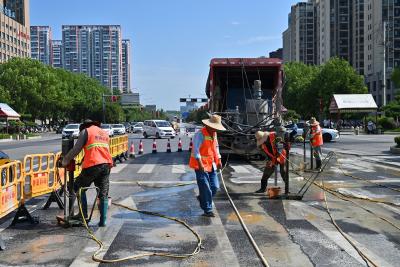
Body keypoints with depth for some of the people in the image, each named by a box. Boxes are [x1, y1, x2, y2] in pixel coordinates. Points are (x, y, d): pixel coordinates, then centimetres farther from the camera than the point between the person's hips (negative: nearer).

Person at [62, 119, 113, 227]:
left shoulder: (86, 131, 7)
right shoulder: (105, 133, 24)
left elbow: (76, 149, 1)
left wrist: (66, 160, 12)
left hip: (93, 165, -5)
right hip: (106, 165, 5)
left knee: (78, 187, 15)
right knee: (103, 195, 11)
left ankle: (83, 214, 10)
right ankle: (103, 221, 10)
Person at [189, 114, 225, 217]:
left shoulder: (214, 134, 12)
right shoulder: (200, 134, -15)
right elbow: (196, 150, -21)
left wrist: (219, 161, 13)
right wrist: (200, 164, -27)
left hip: (211, 165, 8)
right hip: (201, 166, -8)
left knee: (215, 187, 8)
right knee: (205, 188, -4)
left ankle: (201, 198, 34)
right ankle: (208, 210, 6)